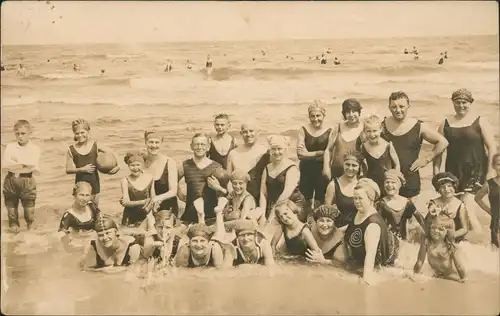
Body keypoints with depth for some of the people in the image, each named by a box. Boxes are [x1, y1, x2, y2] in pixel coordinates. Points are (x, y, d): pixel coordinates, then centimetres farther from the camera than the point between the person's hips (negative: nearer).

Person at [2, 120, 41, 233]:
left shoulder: (35, 149, -5)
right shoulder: (10, 147, 0)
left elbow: (35, 170, -14)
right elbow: (4, 166, -9)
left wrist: (14, 166, -16)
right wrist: (25, 165, -16)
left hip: (27, 182, -2)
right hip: (11, 181, 2)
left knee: (29, 207, 4)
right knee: (11, 206, 16)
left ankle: (30, 228, 23)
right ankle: (13, 225, 34)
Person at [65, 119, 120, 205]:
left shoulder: (95, 145, -4)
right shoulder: (71, 150, -4)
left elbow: (113, 153, 2)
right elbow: (68, 170, -3)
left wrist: (118, 165, -13)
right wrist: (82, 169, -17)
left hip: (94, 181, 1)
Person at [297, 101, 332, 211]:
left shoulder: (329, 132, -2)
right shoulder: (303, 130, -1)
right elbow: (300, 154, -10)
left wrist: (309, 154, -10)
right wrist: (320, 153, -14)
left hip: (322, 172, 0)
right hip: (306, 171, 1)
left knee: (320, 202, 8)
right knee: (305, 202, 8)